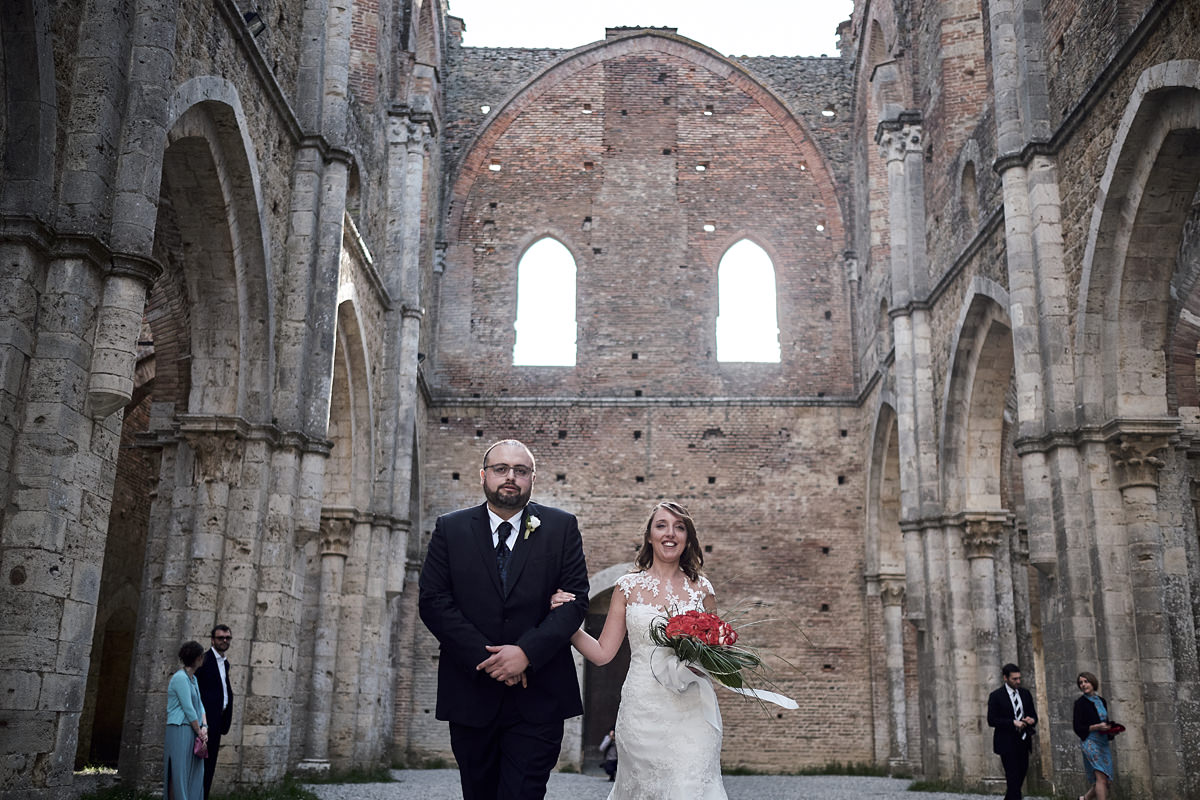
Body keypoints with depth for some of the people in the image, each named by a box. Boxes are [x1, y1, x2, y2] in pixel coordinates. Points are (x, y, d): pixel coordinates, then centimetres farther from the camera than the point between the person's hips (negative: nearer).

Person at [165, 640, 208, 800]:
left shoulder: (193, 678, 17)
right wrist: (199, 732, -9)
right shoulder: (180, 677, -12)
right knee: (178, 774, -6)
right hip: (180, 731, -9)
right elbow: (188, 708, -14)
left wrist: (205, 727, 0)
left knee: (195, 774, 7)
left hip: (193, 732, 9)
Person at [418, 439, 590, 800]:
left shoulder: (561, 527, 3)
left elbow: (575, 599, -3)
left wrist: (527, 652, -17)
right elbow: (432, 601, -3)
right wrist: (485, 658, -13)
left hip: (538, 698, -1)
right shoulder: (450, 529, 4)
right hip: (471, 694, 2)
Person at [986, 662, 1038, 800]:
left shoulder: (1025, 694, 10)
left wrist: (1032, 720, -9)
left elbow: (1033, 714, 16)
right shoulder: (996, 696, -7)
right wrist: (1013, 723, -19)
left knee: (1021, 775, 11)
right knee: (1013, 780, -8)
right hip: (1007, 744, -6)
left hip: (1023, 742, 6)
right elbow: (991, 720, -11)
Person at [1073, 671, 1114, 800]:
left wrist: (1111, 729, 2)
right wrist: (1097, 727, -20)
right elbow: (1078, 728, -9)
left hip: (1103, 742, 7)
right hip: (1090, 741, -7)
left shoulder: (1101, 701, 14)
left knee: (1106, 781, 7)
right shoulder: (1080, 703, -5)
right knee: (1101, 778, -18)